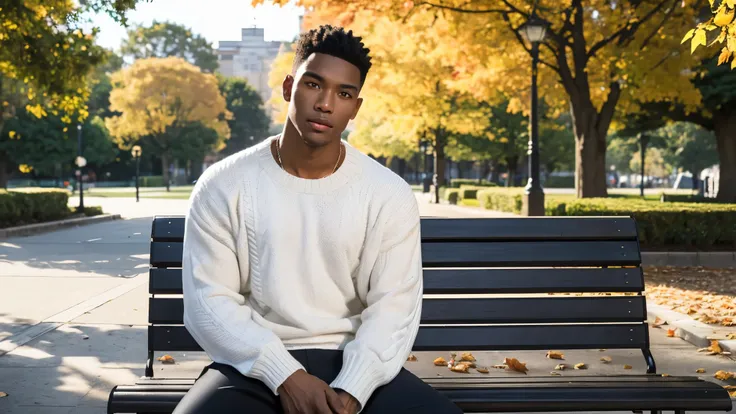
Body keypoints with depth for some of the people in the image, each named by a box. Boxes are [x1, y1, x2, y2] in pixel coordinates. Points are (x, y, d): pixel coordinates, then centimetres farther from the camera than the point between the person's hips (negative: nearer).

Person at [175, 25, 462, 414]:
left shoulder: (390, 194, 0)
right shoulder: (223, 186, -2)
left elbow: (393, 307, -4)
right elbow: (209, 301, -5)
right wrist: (286, 376, -17)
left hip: (351, 365, 1)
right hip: (254, 366, -1)